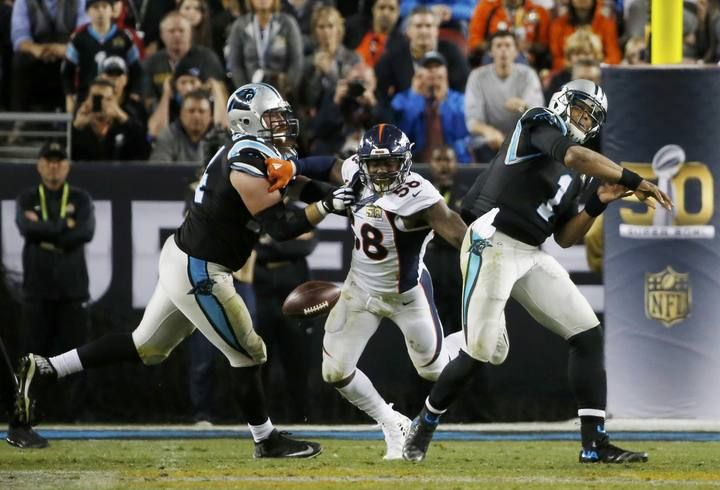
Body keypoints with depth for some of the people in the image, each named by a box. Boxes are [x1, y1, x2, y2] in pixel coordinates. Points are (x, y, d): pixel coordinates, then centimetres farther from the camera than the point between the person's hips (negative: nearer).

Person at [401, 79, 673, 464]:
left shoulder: (573, 178, 20)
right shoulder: (542, 123, -2)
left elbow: (565, 237, 19)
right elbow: (574, 155, -22)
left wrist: (597, 204, 4)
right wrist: (633, 181, -23)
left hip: (531, 257, 9)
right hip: (492, 244, -9)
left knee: (587, 334, -4)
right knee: (482, 352, -10)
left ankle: (594, 443, -6)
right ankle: (424, 424, 15)